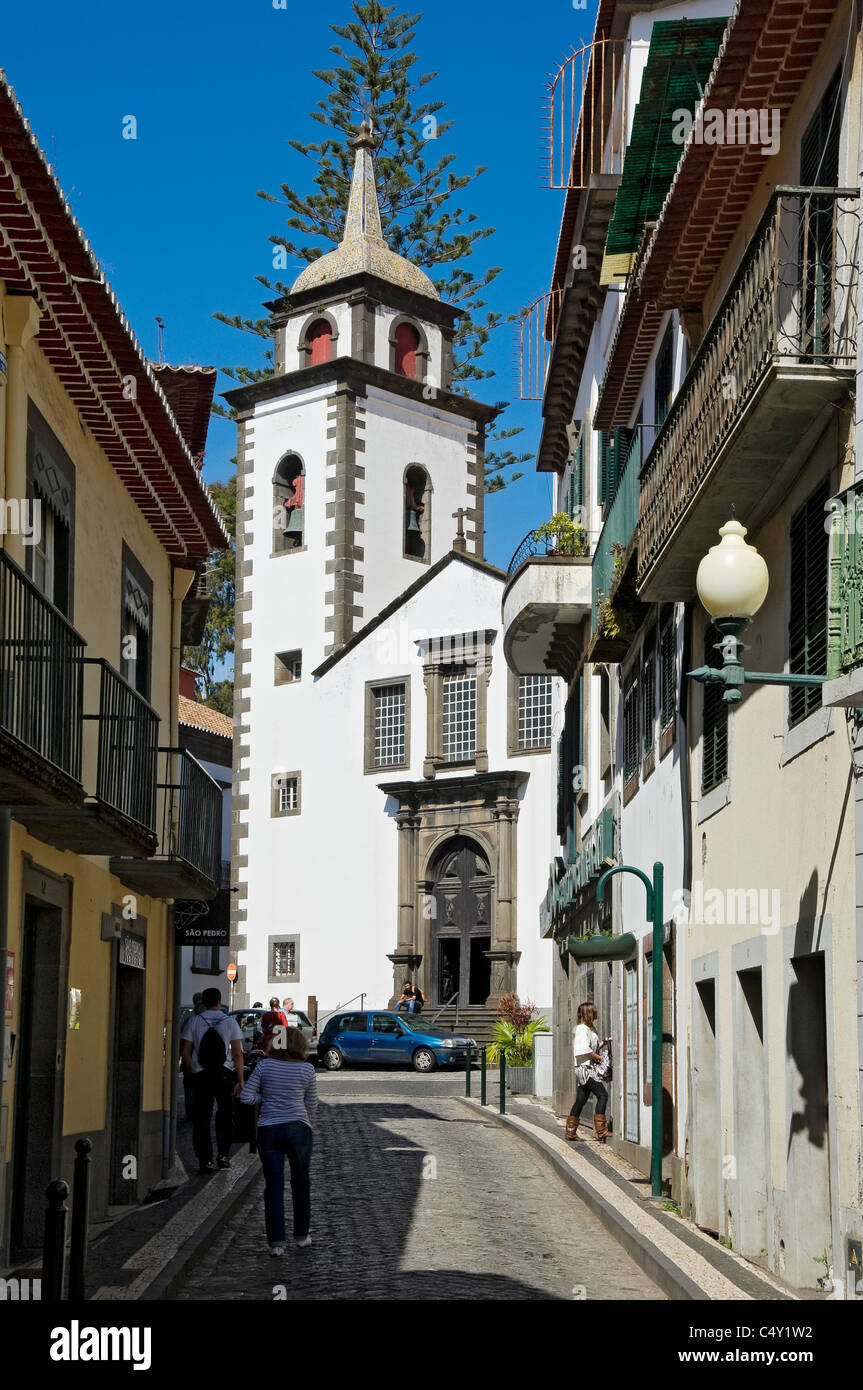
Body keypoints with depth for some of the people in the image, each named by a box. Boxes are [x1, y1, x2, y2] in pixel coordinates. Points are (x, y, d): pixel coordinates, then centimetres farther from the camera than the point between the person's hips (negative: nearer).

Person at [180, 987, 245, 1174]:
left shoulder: (194, 1022, 0)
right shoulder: (230, 1022, 0)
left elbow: (185, 1052, -3)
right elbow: (237, 1054, -2)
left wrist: (192, 1073, 8)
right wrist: (240, 1080, 2)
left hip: (200, 1074, -1)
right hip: (224, 1074, 1)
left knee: (202, 1118, 4)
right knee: (224, 1115, 18)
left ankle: (205, 1160, 0)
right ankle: (223, 1154, 15)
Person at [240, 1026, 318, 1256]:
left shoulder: (265, 1065, -3)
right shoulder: (307, 1069, -4)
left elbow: (246, 1097, -4)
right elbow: (311, 1103, 5)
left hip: (269, 1130, 0)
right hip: (298, 1129, 0)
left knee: (273, 1186, 3)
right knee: (301, 1183, 17)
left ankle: (276, 1242, -2)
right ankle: (301, 1235, 26)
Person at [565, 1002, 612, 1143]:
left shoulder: (588, 1029, 20)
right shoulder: (582, 1028, -12)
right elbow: (586, 1051, -21)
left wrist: (603, 1042, 11)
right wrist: (600, 1058, -14)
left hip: (586, 1069, 11)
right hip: (585, 1068, -11)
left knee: (581, 1100, 11)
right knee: (602, 1095, -15)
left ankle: (570, 1132, 15)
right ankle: (601, 1132, -18)